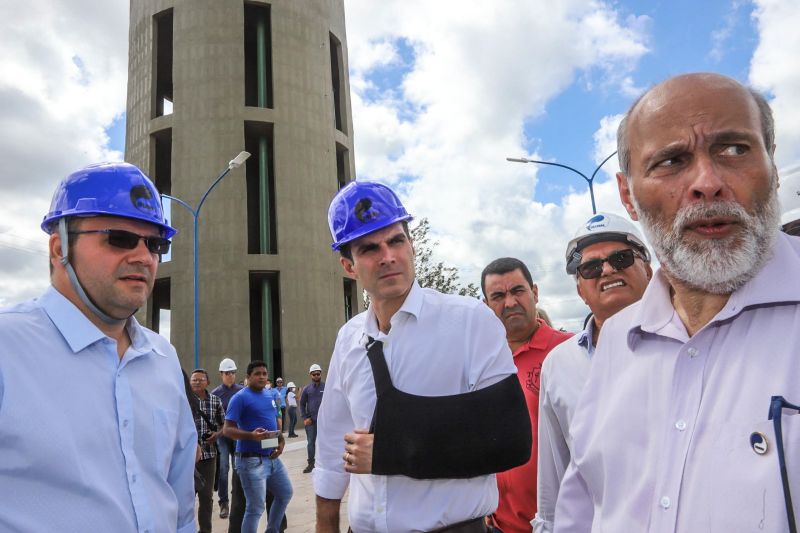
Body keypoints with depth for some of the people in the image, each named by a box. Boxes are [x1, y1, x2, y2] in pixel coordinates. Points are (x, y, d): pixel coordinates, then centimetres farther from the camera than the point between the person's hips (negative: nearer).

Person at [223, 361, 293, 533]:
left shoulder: (270, 396, 12)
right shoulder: (240, 397, -11)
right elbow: (227, 430, -16)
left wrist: (281, 441, 3)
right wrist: (251, 435, -31)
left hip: (273, 457, 8)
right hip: (252, 460, -8)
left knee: (285, 494, 20)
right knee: (255, 508, -3)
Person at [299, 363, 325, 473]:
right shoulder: (307, 388, 5)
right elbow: (302, 404, 9)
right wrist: (305, 418, 0)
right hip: (310, 420, 2)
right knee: (310, 442, 7)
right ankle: (311, 463, 18)